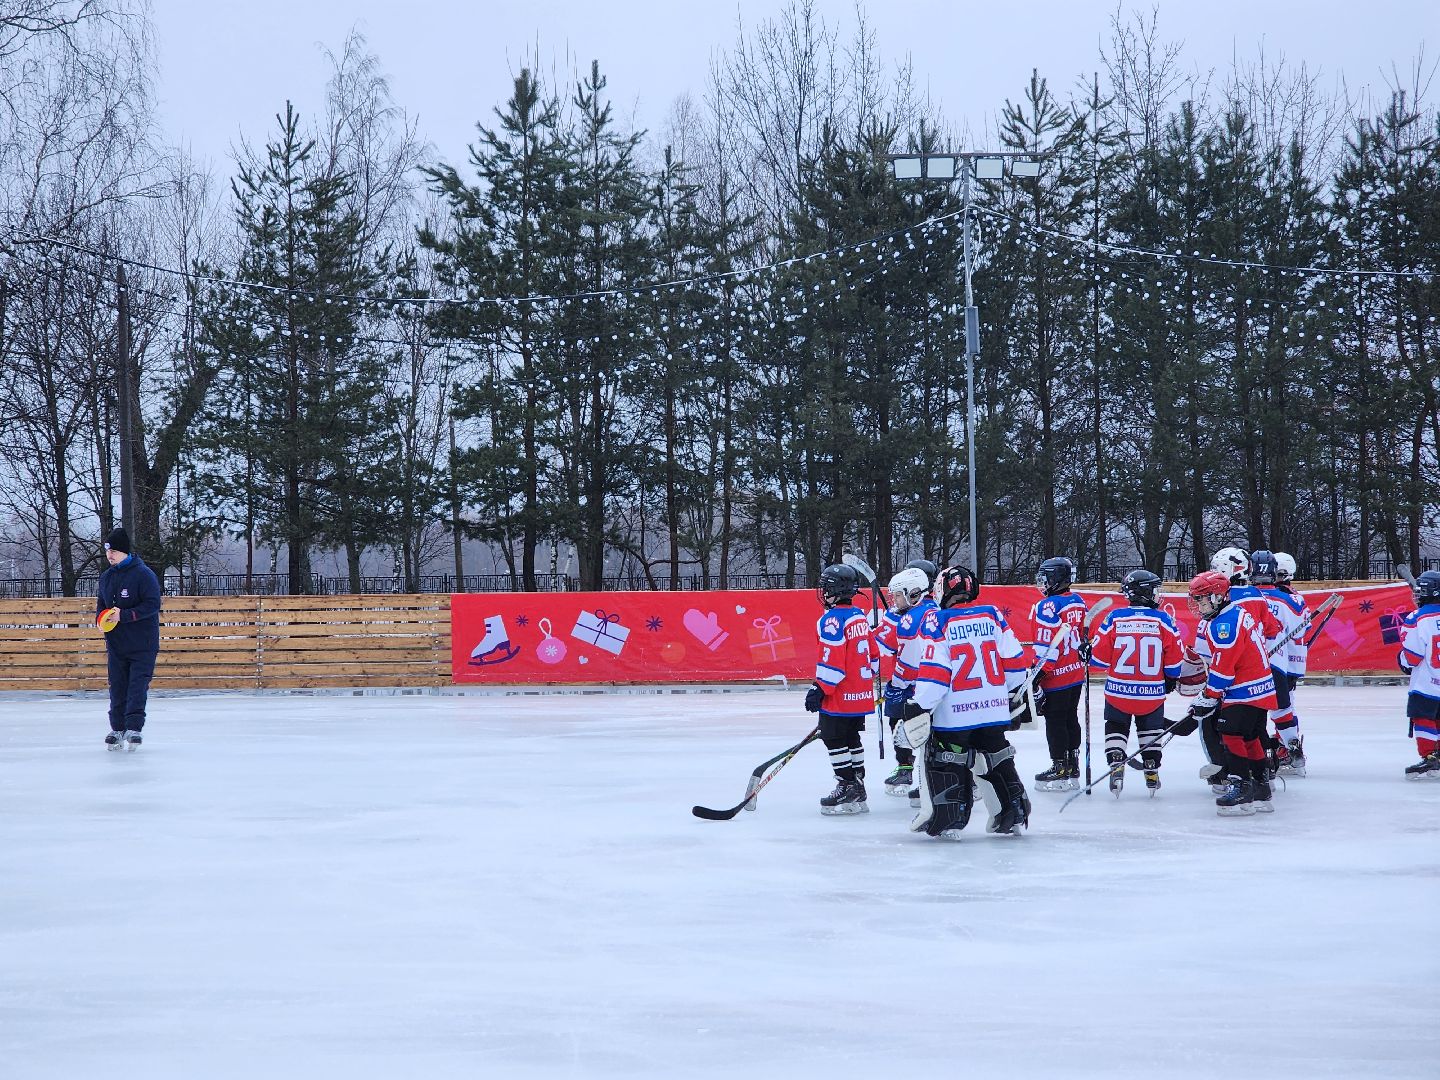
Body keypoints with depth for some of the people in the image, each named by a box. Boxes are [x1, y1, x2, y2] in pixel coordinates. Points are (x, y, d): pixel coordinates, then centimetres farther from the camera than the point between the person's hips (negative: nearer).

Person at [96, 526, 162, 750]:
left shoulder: (143, 574, -11)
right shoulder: (106, 577, 10)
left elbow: (152, 605, -17)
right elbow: (101, 603, 22)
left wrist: (123, 616, -23)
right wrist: (101, 618, -1)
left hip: (142, 644, -6)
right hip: (116, 644, 6)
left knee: (137, 687, -9)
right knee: (117, 687, 6)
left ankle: (134, 728, -9)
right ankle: (117, 729, 11)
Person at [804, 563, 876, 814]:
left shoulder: (833, 620, -17)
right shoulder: (859, 616, 11)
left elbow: (832, 661, -21)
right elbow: (872, 654, 18)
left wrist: (820, 689, -16)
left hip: (841, 696, -9)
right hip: (862, 694, 9)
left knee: (834, 739, -1)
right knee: (851, 739, 16)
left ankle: (848, 786, -3)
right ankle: (857, 788, 20)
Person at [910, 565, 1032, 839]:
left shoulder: (937, 620, -9)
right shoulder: (992, 615, 4)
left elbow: (934, 669, -14)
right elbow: (1013, 658, 7)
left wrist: (921, 707, -9)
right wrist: (1013, 691, 23)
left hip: (954, 712, -5)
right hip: (994, 709, 5)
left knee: (944, 763, 7)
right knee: (996, 757, 18)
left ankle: (946, 819, 2)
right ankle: (1013, 815, 21)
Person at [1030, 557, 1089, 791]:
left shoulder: (1047, 606, -18)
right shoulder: (1078, 602, 8)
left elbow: (1047, 645, -20)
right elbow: (1085, 636, 16)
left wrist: (1039, 673, -16)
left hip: (1056, 675, -8)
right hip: (1077, 673, 8)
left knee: (1055, 721, 0)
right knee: (1071, 718, 15)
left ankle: (1060, 769, 2)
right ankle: (1073, 768, 21)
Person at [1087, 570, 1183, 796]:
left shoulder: (1115, 618, -8)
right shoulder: (1163, 620, -7)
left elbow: (1099, 656, -5)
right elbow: (1175, 657, -1)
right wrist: (1171, 678, 17)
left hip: (1119, 690, 0)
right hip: (1153, 693, 1)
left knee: (1116, 728, 19)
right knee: (1151, 731, 22)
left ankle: (1116, 766, 4)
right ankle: (1152, 772, 21)